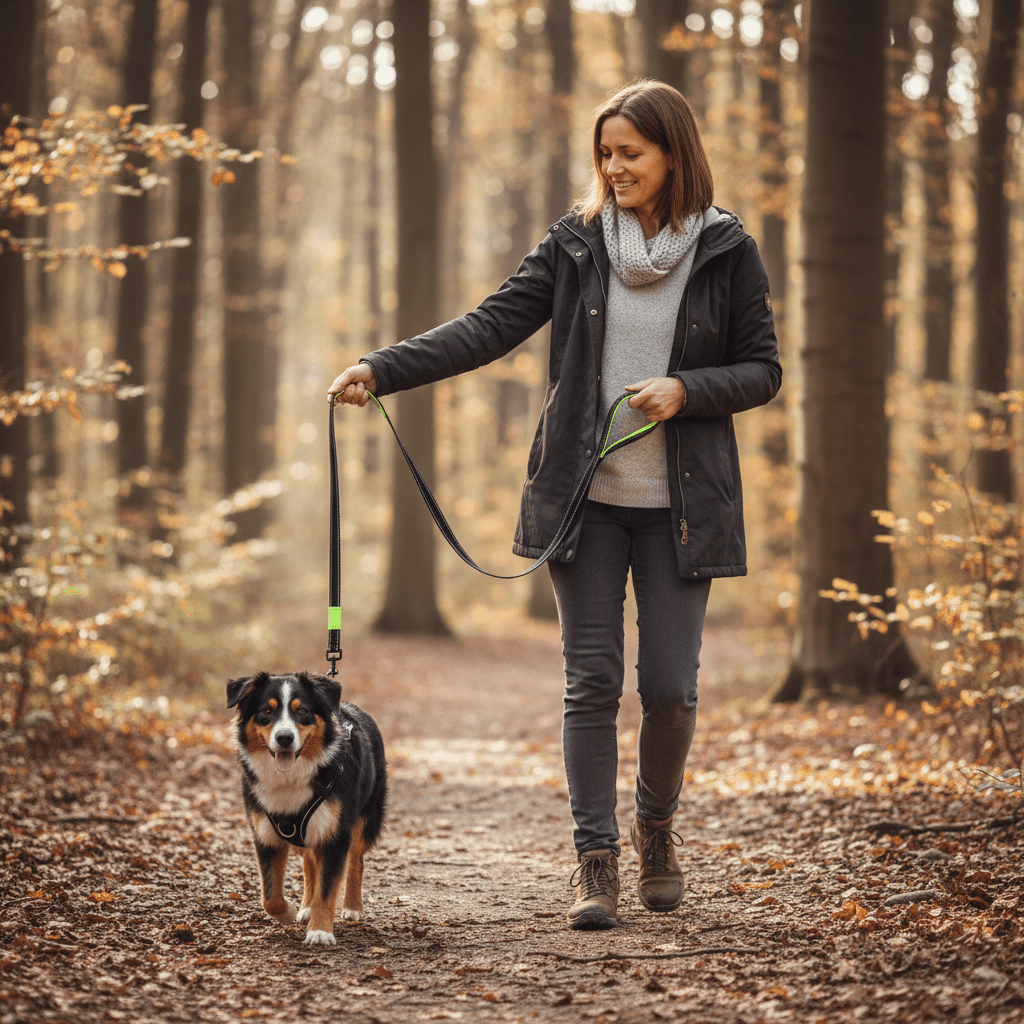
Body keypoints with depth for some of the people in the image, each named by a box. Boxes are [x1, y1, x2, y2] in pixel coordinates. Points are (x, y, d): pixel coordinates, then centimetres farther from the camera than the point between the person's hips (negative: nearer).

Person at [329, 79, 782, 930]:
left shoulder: (727, 252, -1)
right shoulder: (576, 243, 3)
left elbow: (763, 370, 3)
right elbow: (490, 328, -2)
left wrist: (686, 389, -15)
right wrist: (383, 369, -13)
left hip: (680, 506, -1)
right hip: (583, 498, 1)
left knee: (671, 685, -1)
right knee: (592, 680, -1)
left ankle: (656, 826, 26)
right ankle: (596, 858, 7)